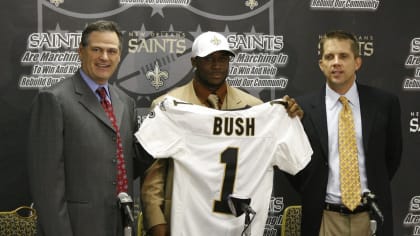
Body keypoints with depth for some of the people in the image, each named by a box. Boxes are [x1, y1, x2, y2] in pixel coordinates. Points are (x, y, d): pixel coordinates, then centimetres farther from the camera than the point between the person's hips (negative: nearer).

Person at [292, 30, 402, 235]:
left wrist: (376, 193, 6)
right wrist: (312, 196, 1)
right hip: (324, 217, -1)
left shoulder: (384, 103, -2)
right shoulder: (303, 107, -5)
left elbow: (393, 154, 10)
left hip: (371, 216, 1)